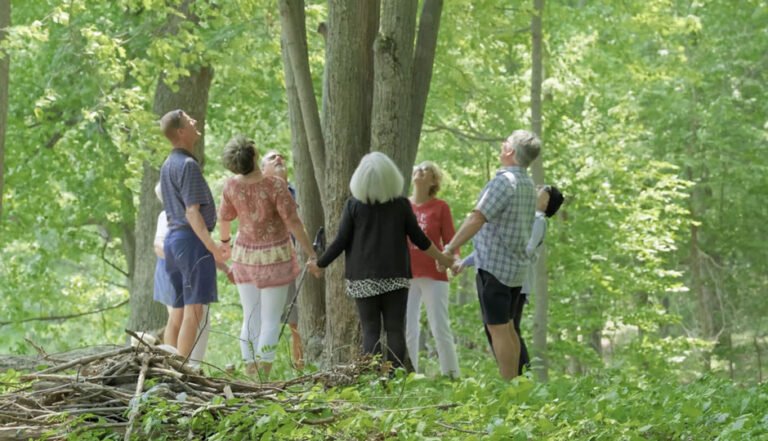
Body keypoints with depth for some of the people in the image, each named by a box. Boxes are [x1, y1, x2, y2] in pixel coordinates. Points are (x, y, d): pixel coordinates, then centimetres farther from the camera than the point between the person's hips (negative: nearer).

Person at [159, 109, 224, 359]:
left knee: (178, 311, 10)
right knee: (193, 310, -11)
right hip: (192, 238, -10)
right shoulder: (188, 165, -13)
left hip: (172, 238, 10)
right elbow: (192, 211, -20)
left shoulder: (168, 165, 17)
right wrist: (211, 246, -24)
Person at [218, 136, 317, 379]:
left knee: (250, 319, 10)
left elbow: (225, 218, 7)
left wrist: (225, 242, 28)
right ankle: (263, 379, -8)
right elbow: (293, 223, -19)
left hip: (244, 255, 4)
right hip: (274, 257, -4)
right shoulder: (275, 185, -21)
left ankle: (251, 377, 8)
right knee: (271, 320, -1)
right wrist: (312, 254, -9)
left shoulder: (232, 185, -9)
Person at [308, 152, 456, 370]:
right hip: (395, 276, 1)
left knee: (370, 331, 0)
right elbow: (419, 239, 6)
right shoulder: (401, 205, 0)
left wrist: (319, 264, 11)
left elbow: (341, 241, -3)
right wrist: (443, 259, 21)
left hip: (363, 278, -1)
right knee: (395, 330, 3)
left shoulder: (353, 205, -4)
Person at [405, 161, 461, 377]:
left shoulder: (440, 207, 0)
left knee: (441, 328, -3)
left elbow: (450, 240, 0)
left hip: (433, 276, -3)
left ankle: (452, 375, 2)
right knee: (407, 329, 4)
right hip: (406, 275, 3)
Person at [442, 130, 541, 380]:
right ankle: (514, 382, 19)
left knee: (498, 328, -6)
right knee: (507, 326, 16)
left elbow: (477, 219, -25)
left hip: (494, 265, -9)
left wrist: (449, 249, -22)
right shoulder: (528, 186, 11)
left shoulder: (503, 181, -17)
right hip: (516, 266, 9)